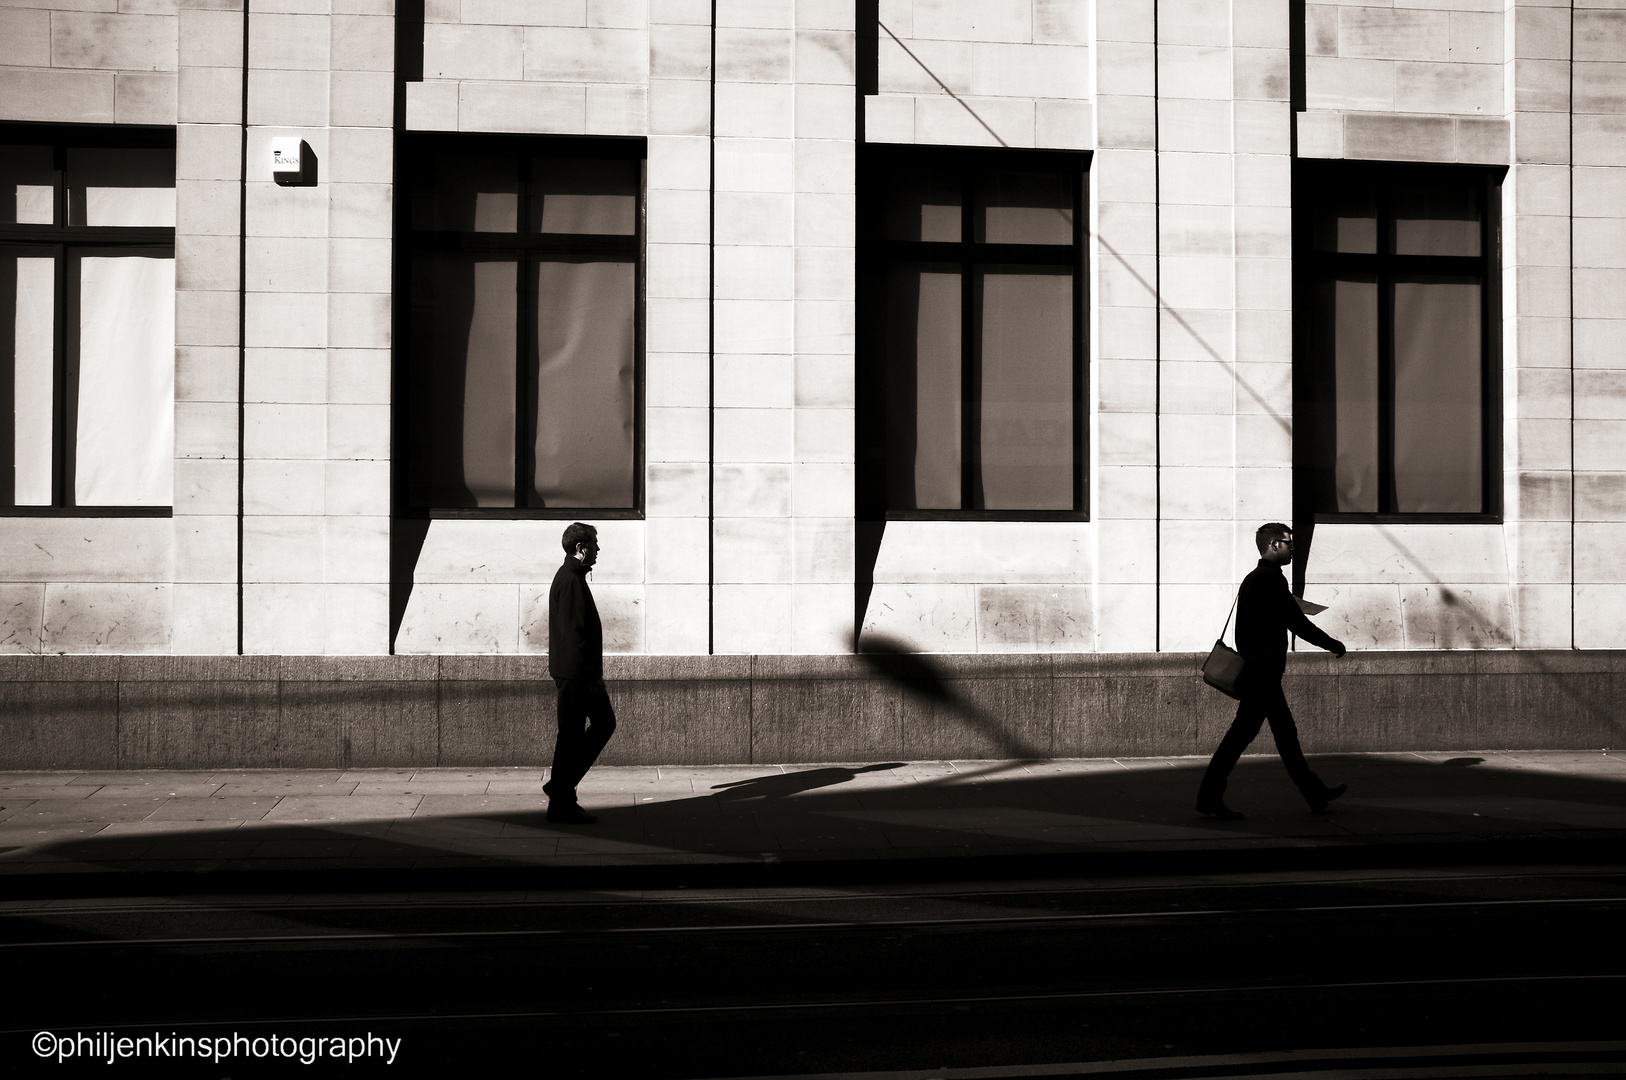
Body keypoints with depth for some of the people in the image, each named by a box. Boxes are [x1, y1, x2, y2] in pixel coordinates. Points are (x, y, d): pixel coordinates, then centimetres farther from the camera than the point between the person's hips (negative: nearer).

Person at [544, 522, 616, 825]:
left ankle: (561, 787, 19)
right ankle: (561, 804, 6)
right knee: (572, 735, -3)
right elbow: (574, 631, -22)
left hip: (580, 673, 11)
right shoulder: (571, 580, -17)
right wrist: (592, 674, -20)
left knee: (604, 721, 16)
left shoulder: (570, 576, 16)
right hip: (575, 673, -11)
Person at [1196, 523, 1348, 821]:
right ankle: (1209, 798, -3)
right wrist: (1334, 646, -4)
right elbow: (1297, 622, -15)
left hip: (1255, 670, 10)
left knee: (1286, 733, 14)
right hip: (1263, 672, -10)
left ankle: (1316, 795, 22)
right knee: (1242, 733, -6)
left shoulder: (1253, 578, 14)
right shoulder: (1271, 580, -15)